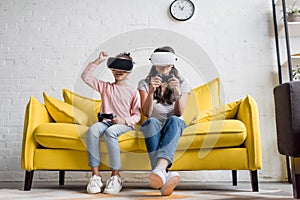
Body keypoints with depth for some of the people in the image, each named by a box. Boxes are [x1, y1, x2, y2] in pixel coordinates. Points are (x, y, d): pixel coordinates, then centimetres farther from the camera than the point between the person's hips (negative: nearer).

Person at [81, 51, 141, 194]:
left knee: (110, 131, -37)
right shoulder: (105, 86, 19)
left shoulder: (133, 92, 12)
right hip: (105, 121, 3)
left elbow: (137, 115, 6)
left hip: (124, 124, -2)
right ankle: (95, 174, -30)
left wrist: (124, 120, -13)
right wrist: (98, 61, 6)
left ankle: (115, 176, -30)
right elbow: (85, 77, 10)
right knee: (93, 129, -33)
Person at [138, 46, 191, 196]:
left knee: (173, 120, -35)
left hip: (174, 126, 0)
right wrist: (151, 91, -28)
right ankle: (164, 174, -55)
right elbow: (146, 113, -11)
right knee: (152, 122, -36)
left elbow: (178, 113, -9)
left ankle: (159, 168, -59)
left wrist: (178, 93, -27)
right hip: (154, 128, 0)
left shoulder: (182, 83, 4)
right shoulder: (144, 83, 4)